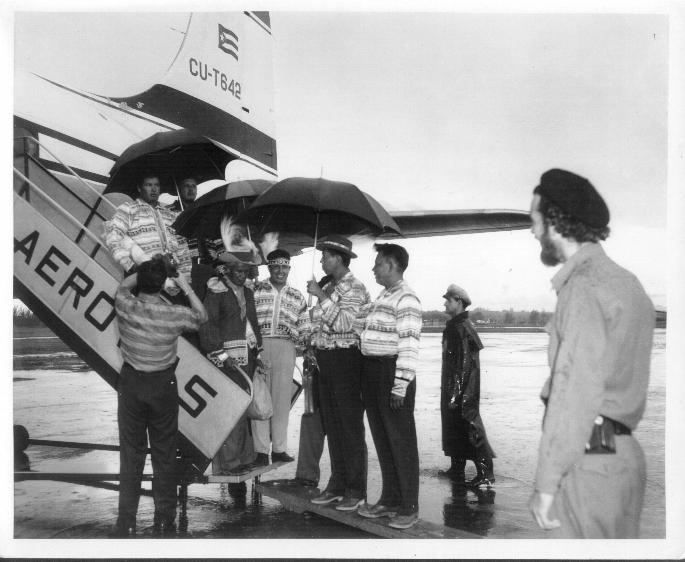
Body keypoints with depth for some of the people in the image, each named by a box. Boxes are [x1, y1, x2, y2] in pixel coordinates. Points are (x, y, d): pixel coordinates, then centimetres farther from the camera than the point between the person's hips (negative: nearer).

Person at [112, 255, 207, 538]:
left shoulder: (126, 307, -11)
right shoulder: (175, 314, -14)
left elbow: (123, 285, 14)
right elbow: (202, 316, 8)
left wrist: (146, 268, 17)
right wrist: (185, 286, 10)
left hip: (131, 384, 1)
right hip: (163, 386, -1)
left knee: (131, 453, 9)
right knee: (164, 453, 9)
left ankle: (126, 524, 14)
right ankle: (164, 522, 17)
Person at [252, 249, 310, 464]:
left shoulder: (297, 297, 16)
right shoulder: (255, 290, 7)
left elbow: (304, 329, 17)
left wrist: (301, 348, 3)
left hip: (285, 348, 2)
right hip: (259, 346, -2)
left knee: (282, 398, 2)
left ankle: (279, 448, 9)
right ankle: (260, 449, 1)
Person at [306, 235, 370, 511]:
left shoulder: (354, 287, -11)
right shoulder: (328, 286, 14)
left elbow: (344, 324, -23)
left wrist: (321, 295, -20)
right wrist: (315, 349, 15)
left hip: (346, 359, -8)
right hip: (325, 361, 8)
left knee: (351, 426, -1)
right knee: (332, 425, 13)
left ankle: (356, 490, 8)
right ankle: (337, 485, 23)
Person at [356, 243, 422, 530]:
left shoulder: (406, 299, -13)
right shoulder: (382, 297, 16)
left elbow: (409, 345, -19)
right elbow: (356, 323, 22)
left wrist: (400, 384, -22)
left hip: (392, 372, -9)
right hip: (371, 369, 9)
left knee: (401, 439, 0)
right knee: (381, 438, 15)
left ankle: (409, 507, 10)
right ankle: (390, 499, 26)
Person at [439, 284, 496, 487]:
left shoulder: (463, 328, -17)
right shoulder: (453, 326, 13)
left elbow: (465, 363, -22)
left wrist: (456, 392, -23)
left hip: (464, 389, -10)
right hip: (452, 387, 10)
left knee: (469, 428, -5)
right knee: (453, 426, 14)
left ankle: (485, 474, 1)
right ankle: (457, 470, 22)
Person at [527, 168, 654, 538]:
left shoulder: (584, 288, -13)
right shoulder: (625, 281, 15)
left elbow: (574, 391, -19)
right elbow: (625, 379, 11)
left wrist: (546, 483, -17)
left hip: (589, 458, -9)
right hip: (626, 453, 9)